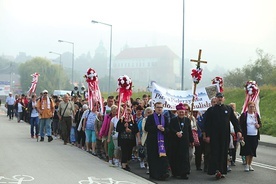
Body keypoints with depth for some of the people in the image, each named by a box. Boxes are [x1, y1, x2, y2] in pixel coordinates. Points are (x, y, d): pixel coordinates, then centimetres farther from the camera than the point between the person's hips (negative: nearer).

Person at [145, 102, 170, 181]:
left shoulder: (165, 118, 13)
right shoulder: (150, 117, 3)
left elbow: (168, 129, 9)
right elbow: (146, 128, -7)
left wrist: (164, 129, -13)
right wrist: (157, 127, -16)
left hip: (163, 140, 2)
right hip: (153, 141, -2)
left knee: (163, 156, -9)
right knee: (153, 158, 0)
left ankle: (164, 172, -13)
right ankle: (154, 174, 7)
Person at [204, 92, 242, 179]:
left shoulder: (229, 109, 9)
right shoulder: (211, 110, 3)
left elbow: (234, 120, 7)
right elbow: (208, 124, 1)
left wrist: (238, 131, -5)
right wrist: (207, 135, -6)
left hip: (225, 135, 2)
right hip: (214, 136, -2)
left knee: (224, 153, 5)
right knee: (215, 152, -6)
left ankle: (222, 171, 11)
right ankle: (216, 170, -9)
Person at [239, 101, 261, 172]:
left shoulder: (256, 115, 8)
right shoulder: (244, 115, -3)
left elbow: (260, 123, 17)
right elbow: (241, 125, -4)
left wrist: (258, 125, -8)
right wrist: (242, 135, -12)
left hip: (255, 136, 4)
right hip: (247, 136, -4)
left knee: (252, 151, 7)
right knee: (247, 150, -6)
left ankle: (250, 165, 17)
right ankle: (247, 165, 3)